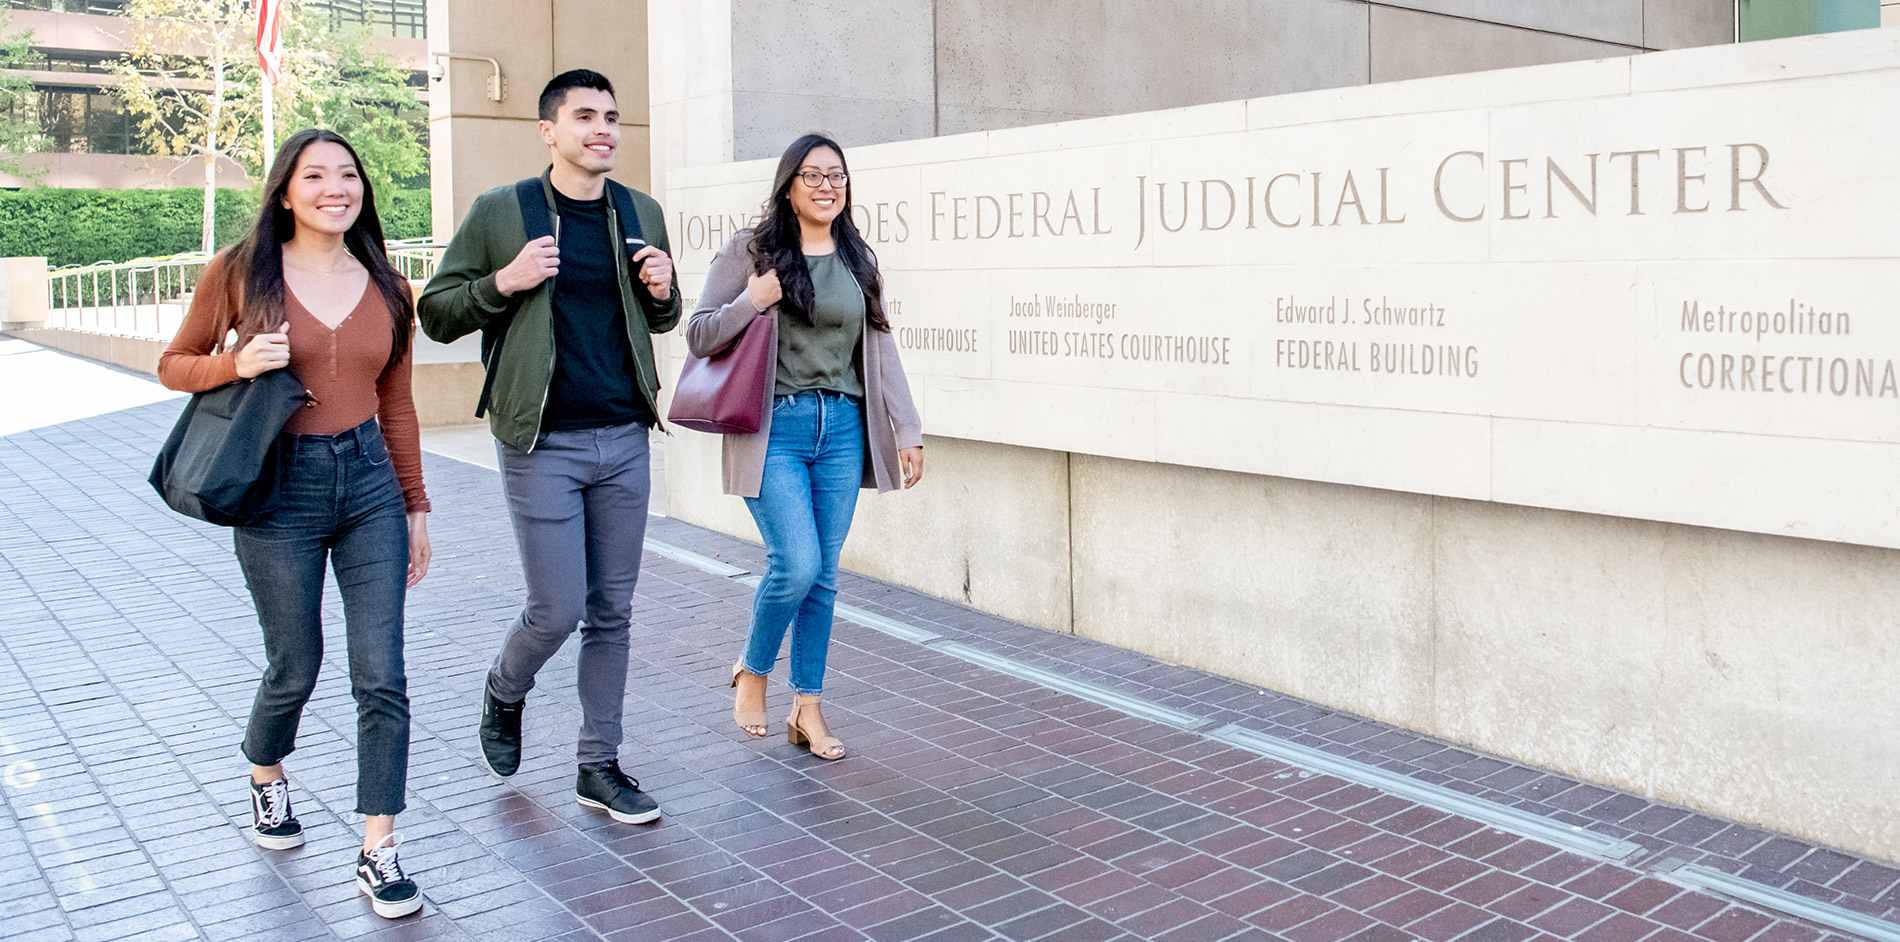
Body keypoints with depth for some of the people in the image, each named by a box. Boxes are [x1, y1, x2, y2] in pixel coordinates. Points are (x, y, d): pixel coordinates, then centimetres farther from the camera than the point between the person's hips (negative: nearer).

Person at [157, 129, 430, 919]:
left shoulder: (385, 288, 5)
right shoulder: (240, 272, -3)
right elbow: (174, 365, 5)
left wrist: (416, 506, 13)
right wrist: (237, 364, -16)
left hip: (369, 481, 2)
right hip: (280, 490, -2)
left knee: (381, 675, -1)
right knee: (295, 669, 10)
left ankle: (378, 850, 9)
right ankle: (266, 775, 44)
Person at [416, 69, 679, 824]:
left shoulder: (640, 213, 9)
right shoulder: (500, 211, -3)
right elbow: (436, 313, 0)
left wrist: (663, 292, -2)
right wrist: (504, 282, -16)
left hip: (624, 438, 4)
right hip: (544, 443, -4)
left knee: (612, 612, 8)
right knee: (557, 610, -2)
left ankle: (599, 766, 20)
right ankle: (504, 691, 31)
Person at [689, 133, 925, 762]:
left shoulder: (858, 261, 12)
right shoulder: (750, 252, 0)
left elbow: (880, 350, 13)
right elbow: (698, 337, 1)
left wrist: (907, 430, 8)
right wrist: (751, 302, -16)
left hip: (842, 428, 4)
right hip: (774, 428, -4)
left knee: (824, 574, 6)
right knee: (797, 564, -14)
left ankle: (807, 709, 17)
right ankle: (752, 670, 15)